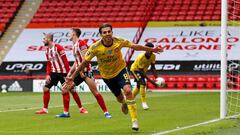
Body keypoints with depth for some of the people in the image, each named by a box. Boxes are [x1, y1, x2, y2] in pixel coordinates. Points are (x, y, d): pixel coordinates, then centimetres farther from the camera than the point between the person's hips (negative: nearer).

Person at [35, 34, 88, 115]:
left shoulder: (58, 47, -13)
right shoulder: (47, 50, 11)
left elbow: (65, 60, -15)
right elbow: (48, 64, 15)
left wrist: (68, 73, -19)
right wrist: (48, 75, 4)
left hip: (63, 72, -7)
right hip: (54, 72, 7)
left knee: (72, 90, -5)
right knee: (46, 88, 0)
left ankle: (81, 108, 5)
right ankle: (45, 109, 8)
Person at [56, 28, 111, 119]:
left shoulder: (81, 43, -10)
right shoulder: (74, 46, 17)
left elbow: (84, 58, -18)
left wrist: (82, 71, -23)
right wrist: (70, 72, 17)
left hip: (85, 71, -9)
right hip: (78, 72, 9)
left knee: (95, 92, -13)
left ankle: (106, 112, -8)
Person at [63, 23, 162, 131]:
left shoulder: (119, 41, -22)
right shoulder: (95, 47, -25)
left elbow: (136, 46, -7)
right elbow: (84, 63, -17)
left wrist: (152, 49, -2)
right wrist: (72, 77, -20)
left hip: (120, 70, -1)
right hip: (107, 75, 1)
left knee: (128, 90, -25)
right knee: (119, 98, 12)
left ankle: (134, 120, -18)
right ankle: (124, 103, 54)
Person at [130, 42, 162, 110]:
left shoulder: (153, 56, -19)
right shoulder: (141, 57, -37)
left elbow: (153, 67, -9)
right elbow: (141, 71, -35)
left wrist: (156, 78, -21)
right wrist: (151, 81, -40)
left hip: (143, 70, 7)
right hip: (135, 69, -7)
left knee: (139, 86, 17)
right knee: (142, 83, -25)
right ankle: (143, 102, -22)